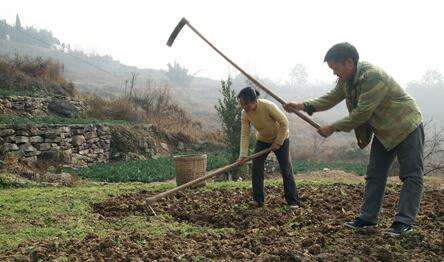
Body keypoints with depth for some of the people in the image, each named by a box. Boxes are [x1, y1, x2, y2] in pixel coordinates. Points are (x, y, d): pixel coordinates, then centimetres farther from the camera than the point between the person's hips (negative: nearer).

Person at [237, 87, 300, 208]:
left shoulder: (268, 106, -33)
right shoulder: (245, 113, -18)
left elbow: (284, 122, -25)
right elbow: (245, 134, -16)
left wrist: (278, 142, -21)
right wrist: (243, 154, -24)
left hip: (281, 139, -5)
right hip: (262, 140, 5)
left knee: (286, 170, -5)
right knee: (256, 168, -4)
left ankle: (293, 201, 1)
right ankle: (258, 200, 6)